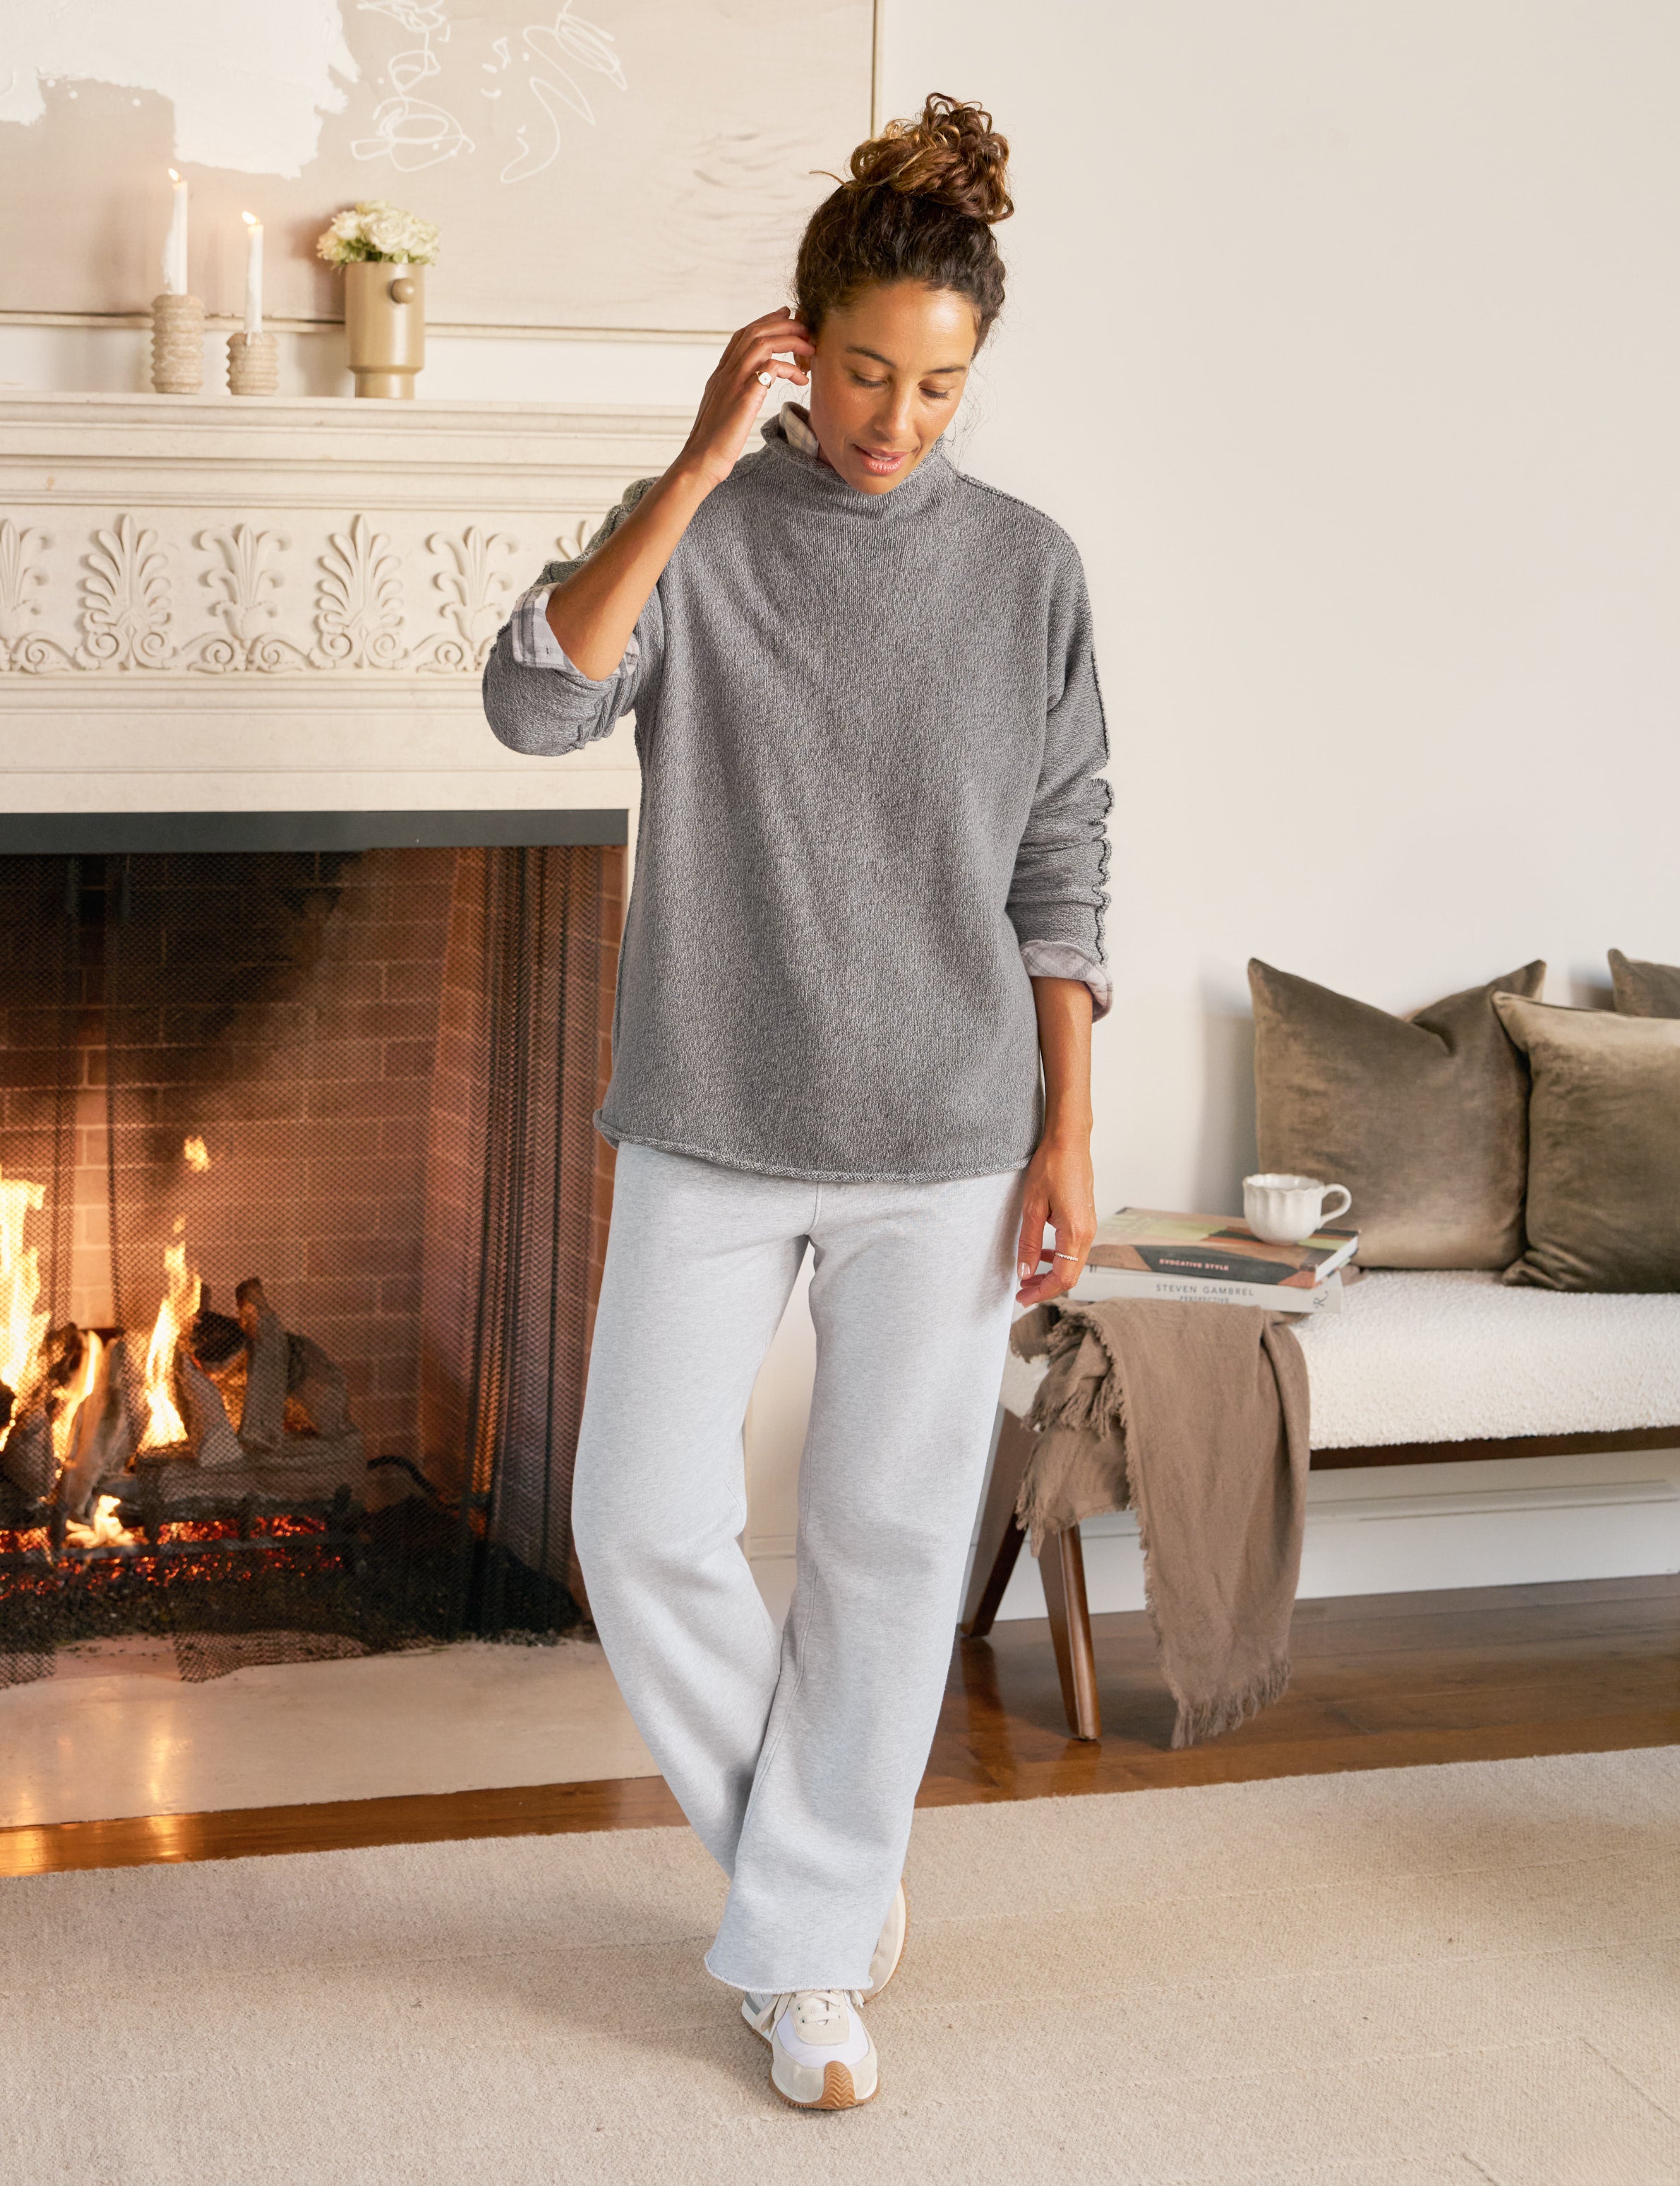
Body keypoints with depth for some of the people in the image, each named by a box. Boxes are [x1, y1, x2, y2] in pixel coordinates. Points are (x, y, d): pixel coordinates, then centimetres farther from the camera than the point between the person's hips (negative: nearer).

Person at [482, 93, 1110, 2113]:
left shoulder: (1027, 570, 1)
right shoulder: (694, 533, -1)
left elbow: (1059, 875, 4)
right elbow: (536, 701, -19)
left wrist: (1067, 1137, 0)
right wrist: (703, 467, -22)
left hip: (946, 1139, 0)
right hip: (715, 1128, 0)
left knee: (887, 1542, 5)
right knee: (642, 1524, -1)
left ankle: (803, 1947, 22)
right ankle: (818, 1849, 25)